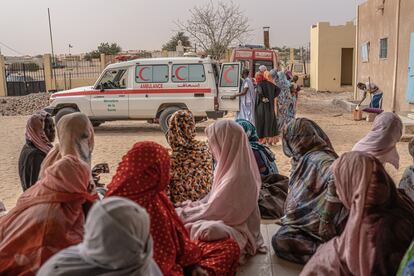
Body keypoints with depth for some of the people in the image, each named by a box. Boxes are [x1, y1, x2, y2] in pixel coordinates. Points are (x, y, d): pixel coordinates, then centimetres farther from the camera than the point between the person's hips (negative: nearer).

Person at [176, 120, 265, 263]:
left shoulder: (235, 178, -29)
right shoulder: (233, 166, 0)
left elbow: (211, 211, -20)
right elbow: (215, 198, 10)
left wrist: (181, 213, -9)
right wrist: (191, 205, 4)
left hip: (236, 230, -9)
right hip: (230, 218, 9)